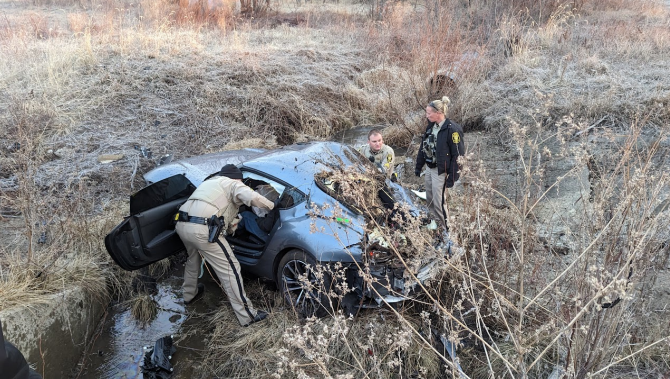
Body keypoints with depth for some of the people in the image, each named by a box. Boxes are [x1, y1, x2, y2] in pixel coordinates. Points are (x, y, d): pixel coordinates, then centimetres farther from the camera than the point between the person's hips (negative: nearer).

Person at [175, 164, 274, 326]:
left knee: (193, 258, 36)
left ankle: (189, 294, 55)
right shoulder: (234, 184, 8)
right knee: (230, 269, -1)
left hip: (181, 224, 8)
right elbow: (253, 198, -13)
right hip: (202, 230, -8)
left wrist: (233, 222, 44)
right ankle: (246, 315, 1)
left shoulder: (209, 182, 31)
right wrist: (271, 205, 4)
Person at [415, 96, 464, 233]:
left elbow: (457, 155, -18)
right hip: (429, 168, 8)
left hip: (441, 171, -8)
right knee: (429, 200, 17)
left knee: (439, 202, -2)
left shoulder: (452, 129, -19)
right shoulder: (431, 126, 4)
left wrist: (452, 177, -18)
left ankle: (445, 229, 13)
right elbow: (423, 147, 14)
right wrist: (418, 166, 15)